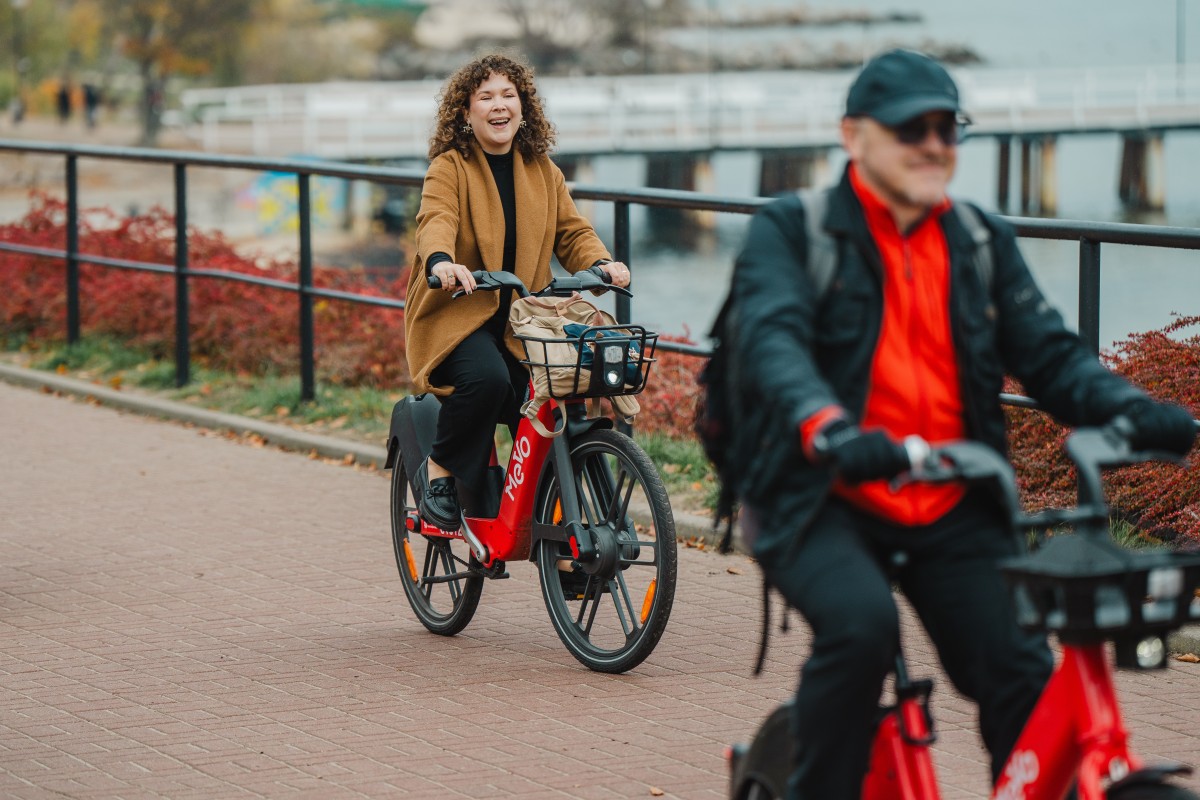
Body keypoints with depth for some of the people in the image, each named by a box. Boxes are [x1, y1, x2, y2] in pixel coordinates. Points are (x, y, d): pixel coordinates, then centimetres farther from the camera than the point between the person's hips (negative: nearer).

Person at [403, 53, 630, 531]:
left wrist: (601, 263, -14)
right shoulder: (449, 168, -4)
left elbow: (571, 232, 9)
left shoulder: (544, 173, 14)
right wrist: (441, 262, -44)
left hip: (523, 321, 5)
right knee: (487, 377, -34)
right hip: (457, 314, -5)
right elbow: (436, 221, -21)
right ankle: (438, 470, -10)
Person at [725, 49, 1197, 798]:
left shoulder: (984, 242, 15)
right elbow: (771, 339, -18)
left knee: (1027, 679, -12)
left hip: (953, 512, 4)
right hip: (828, 502, -4)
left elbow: (1048, 350, 7)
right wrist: (828, 430, -39)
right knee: (862, 624, -31)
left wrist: (1132, 409, -15)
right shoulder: (791, 230, 0)